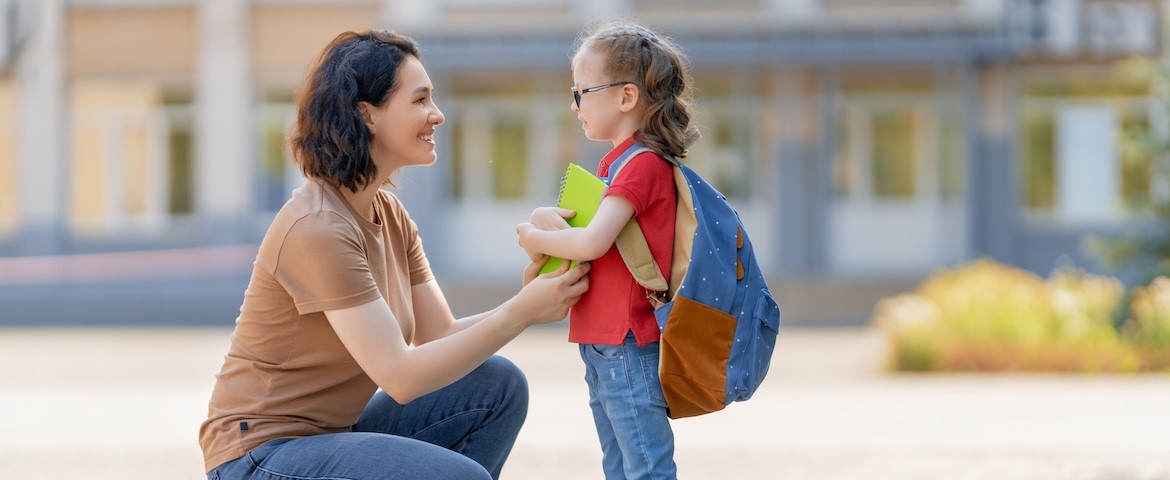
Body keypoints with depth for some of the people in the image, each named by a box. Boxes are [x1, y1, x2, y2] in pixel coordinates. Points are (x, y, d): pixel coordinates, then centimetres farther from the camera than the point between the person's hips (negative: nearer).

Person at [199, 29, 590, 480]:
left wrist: (528, 304, -13)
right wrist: (519, 314, -23)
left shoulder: (391, 215, 8)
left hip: (335, 428, 9)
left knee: (498, 387, -2)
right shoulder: (317, 227, -22)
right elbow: (401, 377, -24)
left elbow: (439, 336, 4)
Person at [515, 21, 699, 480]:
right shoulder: (612, 163, 16)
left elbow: (593, 242, -24)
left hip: (629, 348, -11)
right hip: (601, 344, 11)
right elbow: (573, 216, 18)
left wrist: (539, 240, -8)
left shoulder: (643, 165, -16)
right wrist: (546, 219, -5)